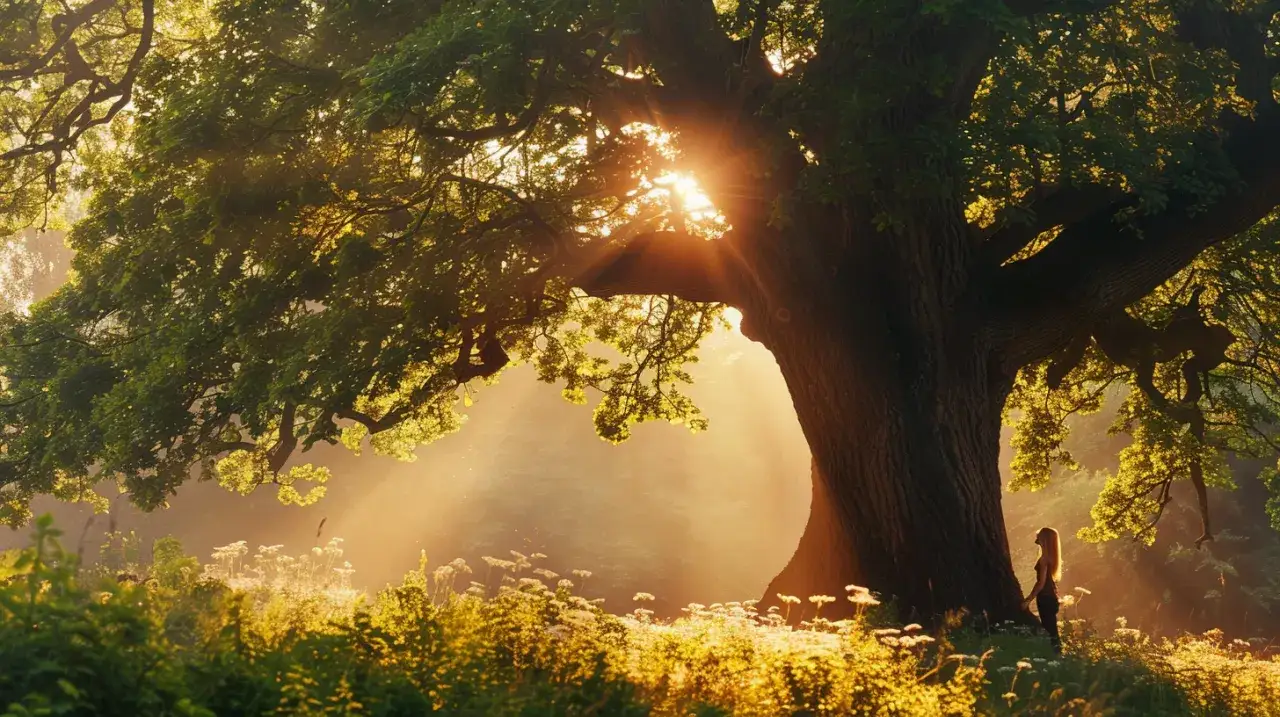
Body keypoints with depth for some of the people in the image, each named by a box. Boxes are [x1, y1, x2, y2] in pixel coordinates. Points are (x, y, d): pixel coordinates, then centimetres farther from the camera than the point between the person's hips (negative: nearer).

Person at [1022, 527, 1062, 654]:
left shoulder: (1045, 557, -16)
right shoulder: (1051, 556, 11)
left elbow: (1041, 582, -19)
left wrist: (1029, 599, -14)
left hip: (1046, 598, -9)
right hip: (1051, 596, 9)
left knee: (1049, 630, -7)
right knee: (1051, 629, 14)